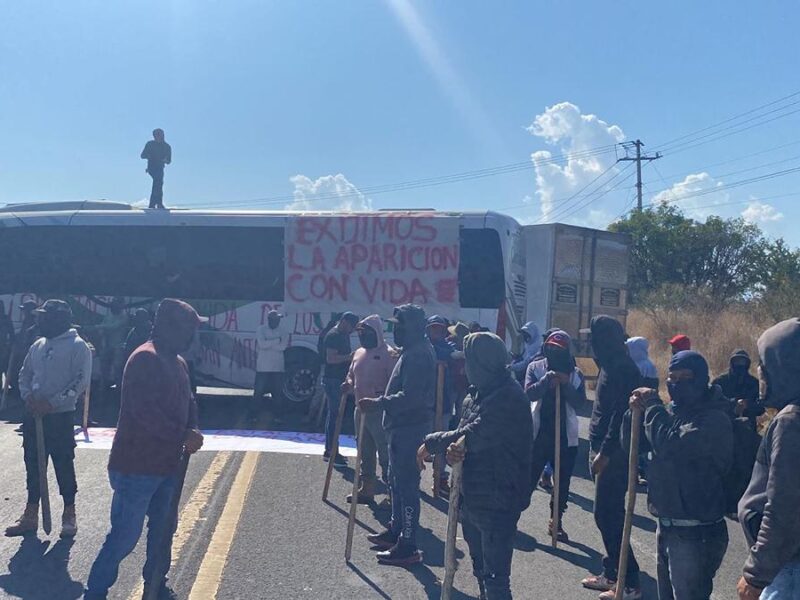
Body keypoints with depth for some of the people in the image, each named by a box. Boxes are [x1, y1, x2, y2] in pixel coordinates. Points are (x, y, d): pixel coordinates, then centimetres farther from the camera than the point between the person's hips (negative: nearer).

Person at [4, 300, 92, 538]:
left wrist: (51, 403, -18)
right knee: (33, 465, 11)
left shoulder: (77, 346, -9)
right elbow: (25, 374, 17)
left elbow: (80, 382, -15)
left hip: (60, 416, -6)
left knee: (64, 465, 2)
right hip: (33, 415, 6)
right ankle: (31, 515, 22)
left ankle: (69, 514, 16)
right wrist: (28, 396, -3)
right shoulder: (38, 345, 13)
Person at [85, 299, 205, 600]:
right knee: (125, 536, -3)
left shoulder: (178, 362, 13)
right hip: (136, 466, -9)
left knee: (164, 528, 18)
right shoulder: (145, 359, -17)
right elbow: (145, 412, -25)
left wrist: (192, 431, -2)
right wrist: (184, 437, -18)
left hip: (167, 464, 9)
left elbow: (187, 402, 19)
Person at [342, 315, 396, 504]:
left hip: (380, 412, -8)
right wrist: (348, 385, 3)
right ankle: (366, 490, 26)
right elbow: (352, 376, 24)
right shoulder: (359, 353, 13)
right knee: (365, 453, 16)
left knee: (385, 454, -6)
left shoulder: (388, 354, -11)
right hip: (361, 410, 8)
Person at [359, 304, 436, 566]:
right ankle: (396, 530, 35)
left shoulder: (418, 355, -18)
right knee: (397, 481, 21)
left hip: (409, 429, -11)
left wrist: (378, 403, -25)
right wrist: (382, 403, 18)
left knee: (406, 485, -7)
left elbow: (409, 397, -27)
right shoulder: (414, 351, 15)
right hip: (403, 427, 11)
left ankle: (408, 547, -2)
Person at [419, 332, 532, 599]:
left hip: (498, 502, -9)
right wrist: (453, 448, -18)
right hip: (472, 497, 9)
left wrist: (432, 443, -10)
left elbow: (473, 436, -23)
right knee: (481, 569, 23)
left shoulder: (509, 398, -20)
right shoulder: (477, 393, 10)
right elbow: (465, 434, 7)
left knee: (495, 576, -6)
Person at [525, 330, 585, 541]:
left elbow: (580, 403, -6)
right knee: (529, 477, 2)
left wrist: (566, 384, -20)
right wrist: (547, 379, -28)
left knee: (563, 482, 9)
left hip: (566, 435, 2)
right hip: (539, 432, -2)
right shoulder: (536, 367, -1)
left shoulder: (575, 373, 2)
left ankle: (556, 521, 23)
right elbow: (529, 393, -14)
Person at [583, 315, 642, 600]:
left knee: (607, 516, -7)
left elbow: (621, 413, -23)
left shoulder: (622, 368, -16)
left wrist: (605, 452, -23)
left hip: (614, 453, -10)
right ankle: (611, 573, 23)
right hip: (604, 449, 10)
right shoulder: (610, 365, 14)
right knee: (607, 515, 14)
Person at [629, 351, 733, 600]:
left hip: (696, 533, -9)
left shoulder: (715, 420, -17)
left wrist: (653, 406, -15)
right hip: (667, 525, 9)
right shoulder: (673, 412, 10)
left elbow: (671, 446, -30)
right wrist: (639, 411, -1)